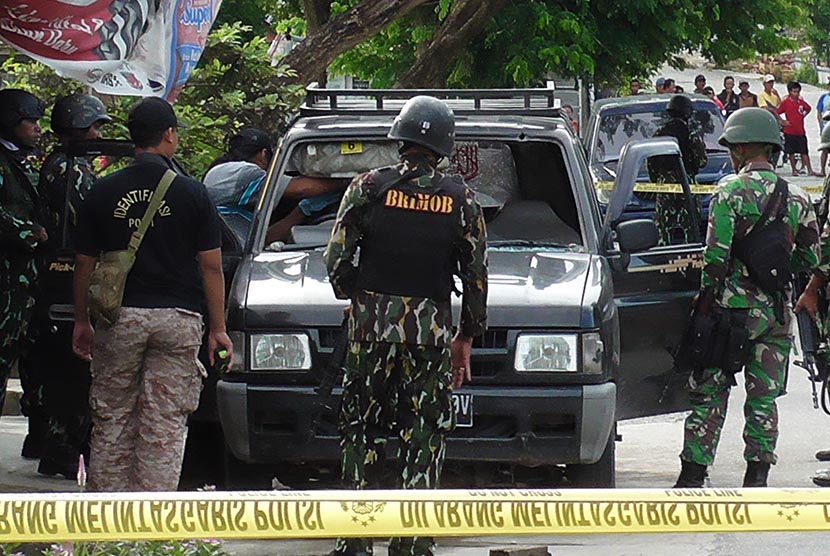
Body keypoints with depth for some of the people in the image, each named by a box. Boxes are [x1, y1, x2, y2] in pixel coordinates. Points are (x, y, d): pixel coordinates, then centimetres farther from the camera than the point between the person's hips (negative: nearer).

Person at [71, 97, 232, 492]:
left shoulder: (103, 192, 2)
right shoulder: (191, 193, -3)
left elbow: (84, 264, 7)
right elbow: (211, 266, -2)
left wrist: (81, 322, 17)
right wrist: (218, 329, 4)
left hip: (117, 318, 2)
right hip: (177, 319, -2)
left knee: (111, 422, 10)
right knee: (165, 428, 0)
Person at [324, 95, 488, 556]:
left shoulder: (369, 186, 0)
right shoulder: (459, 198, 3)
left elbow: (336, 260, -1)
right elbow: (477, 275, 6)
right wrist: (466, 338, 15)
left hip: (371, 326, 0)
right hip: (431, 328, 0)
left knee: (360, 434, 9)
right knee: (424, 440, 5)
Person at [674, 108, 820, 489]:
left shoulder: (730, 192, -8)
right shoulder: (796, 198, 7)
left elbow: (716, 257, -12)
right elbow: (810, 258, 10)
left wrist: (705, 298, -3)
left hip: (732, 305, -4)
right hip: (777, 311, 4)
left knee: (709, 393, 3)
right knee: (763, 398, 9)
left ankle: (693, 475, 2)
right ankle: (757, 476, 6)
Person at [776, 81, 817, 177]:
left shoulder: (801, 102, 5)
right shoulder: (785, 102, -6)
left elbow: (808, 109, 26)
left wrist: (804, 115, 11)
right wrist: (783, 122, -8)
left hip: (800, 132, 3)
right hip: (790, 132, -3)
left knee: (804, 152, 2)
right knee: (791, 152, 3)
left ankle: (810, 170, 0)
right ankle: (794, 170, 12)